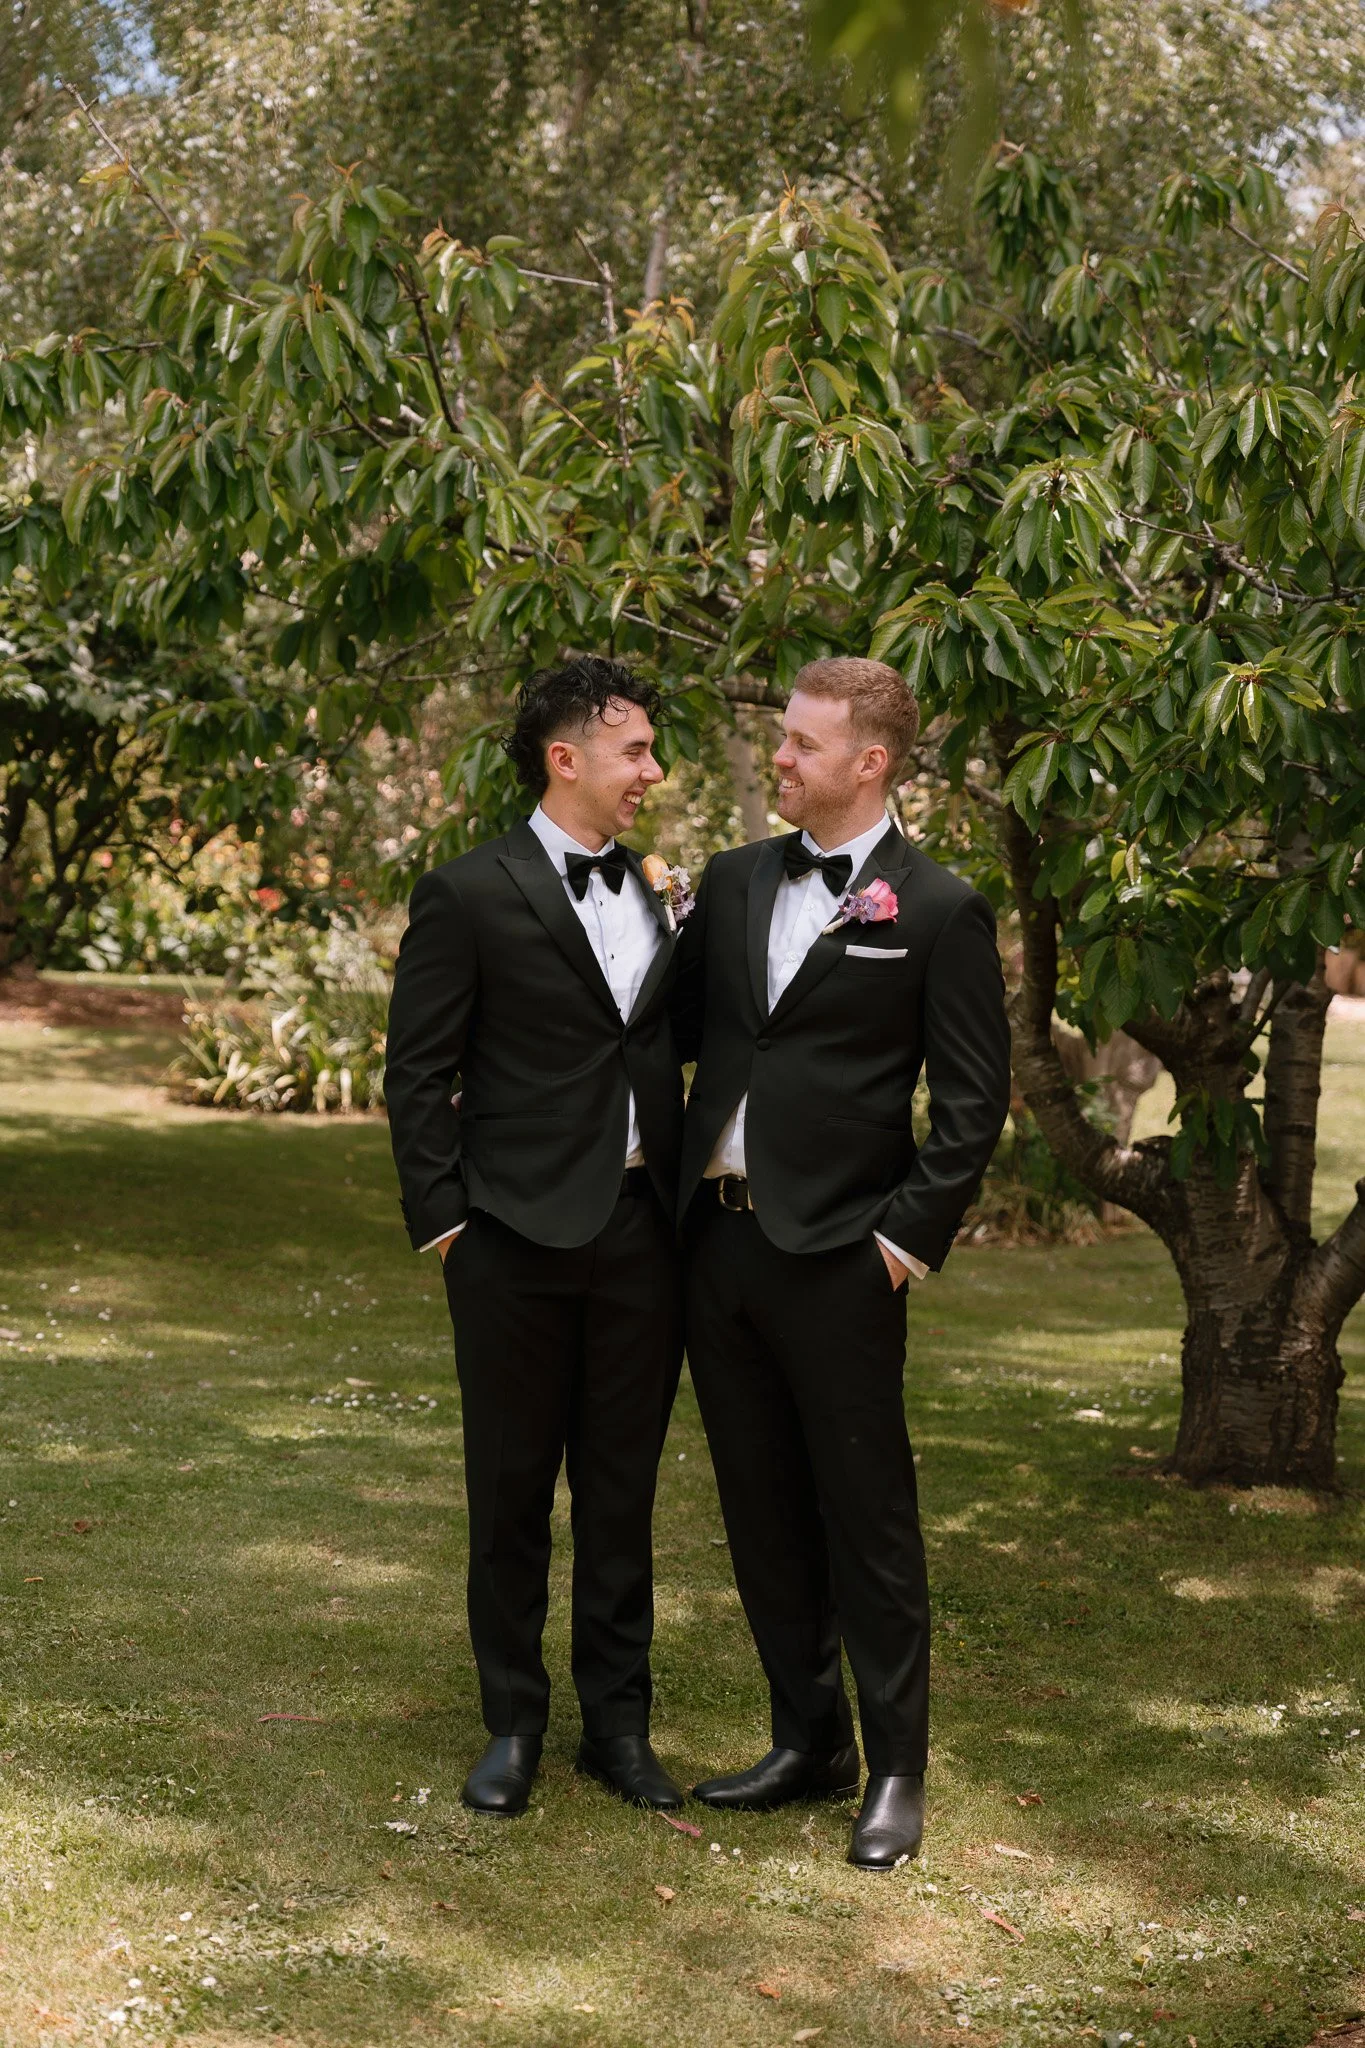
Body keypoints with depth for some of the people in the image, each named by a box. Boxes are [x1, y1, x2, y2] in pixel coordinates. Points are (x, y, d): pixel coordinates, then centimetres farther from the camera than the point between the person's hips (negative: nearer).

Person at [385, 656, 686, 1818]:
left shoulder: (653, 898, 11)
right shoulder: (470, 896, -6)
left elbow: (669, 1052, 14)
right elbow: (420, 1076, -5)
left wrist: (685, 1205, 6)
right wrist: (442, 1221, -9)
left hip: (642, 1232, 5)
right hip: (519, 1239, -4)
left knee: (624, 1491, 11)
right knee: (512, 1490, 7)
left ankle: (618, 1722, 22)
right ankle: (514, 1723, 21)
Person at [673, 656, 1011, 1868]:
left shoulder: (939, 912, -6)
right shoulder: (736, 882, 11)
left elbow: (974, 1099, -7)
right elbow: (676, 1025, 17)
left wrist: (913, 1234, -11)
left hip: (834, 1256, -6)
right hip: (719, 1240, 6)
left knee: (866, 1519, 2)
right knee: (762, 1514, 14)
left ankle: (896, 1772, 13)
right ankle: (808, 1744, 27)